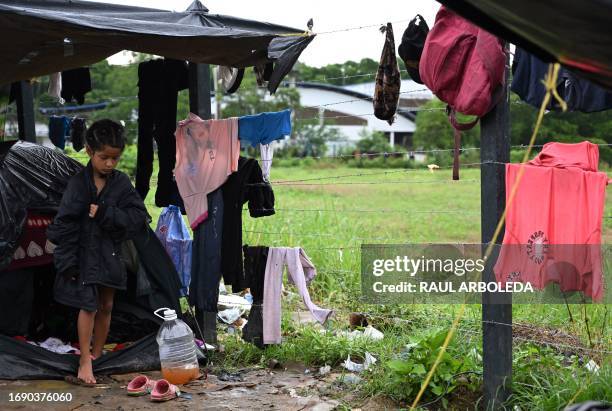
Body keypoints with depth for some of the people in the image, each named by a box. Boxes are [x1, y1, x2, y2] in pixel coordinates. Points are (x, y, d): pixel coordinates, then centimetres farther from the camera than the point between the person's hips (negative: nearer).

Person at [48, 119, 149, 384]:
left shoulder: (121, 183, -3)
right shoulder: (79, 184, -11)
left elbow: (139, 216, -11)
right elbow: (64, 224, -11)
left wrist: (105, 213, -22)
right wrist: (67, 261, -14)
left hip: (111, 253, 4)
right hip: (85, 253, -4)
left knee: (106, 306, 13)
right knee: (88, 306, -8)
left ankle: (97, 354, 29)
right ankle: (85, 363, 0)